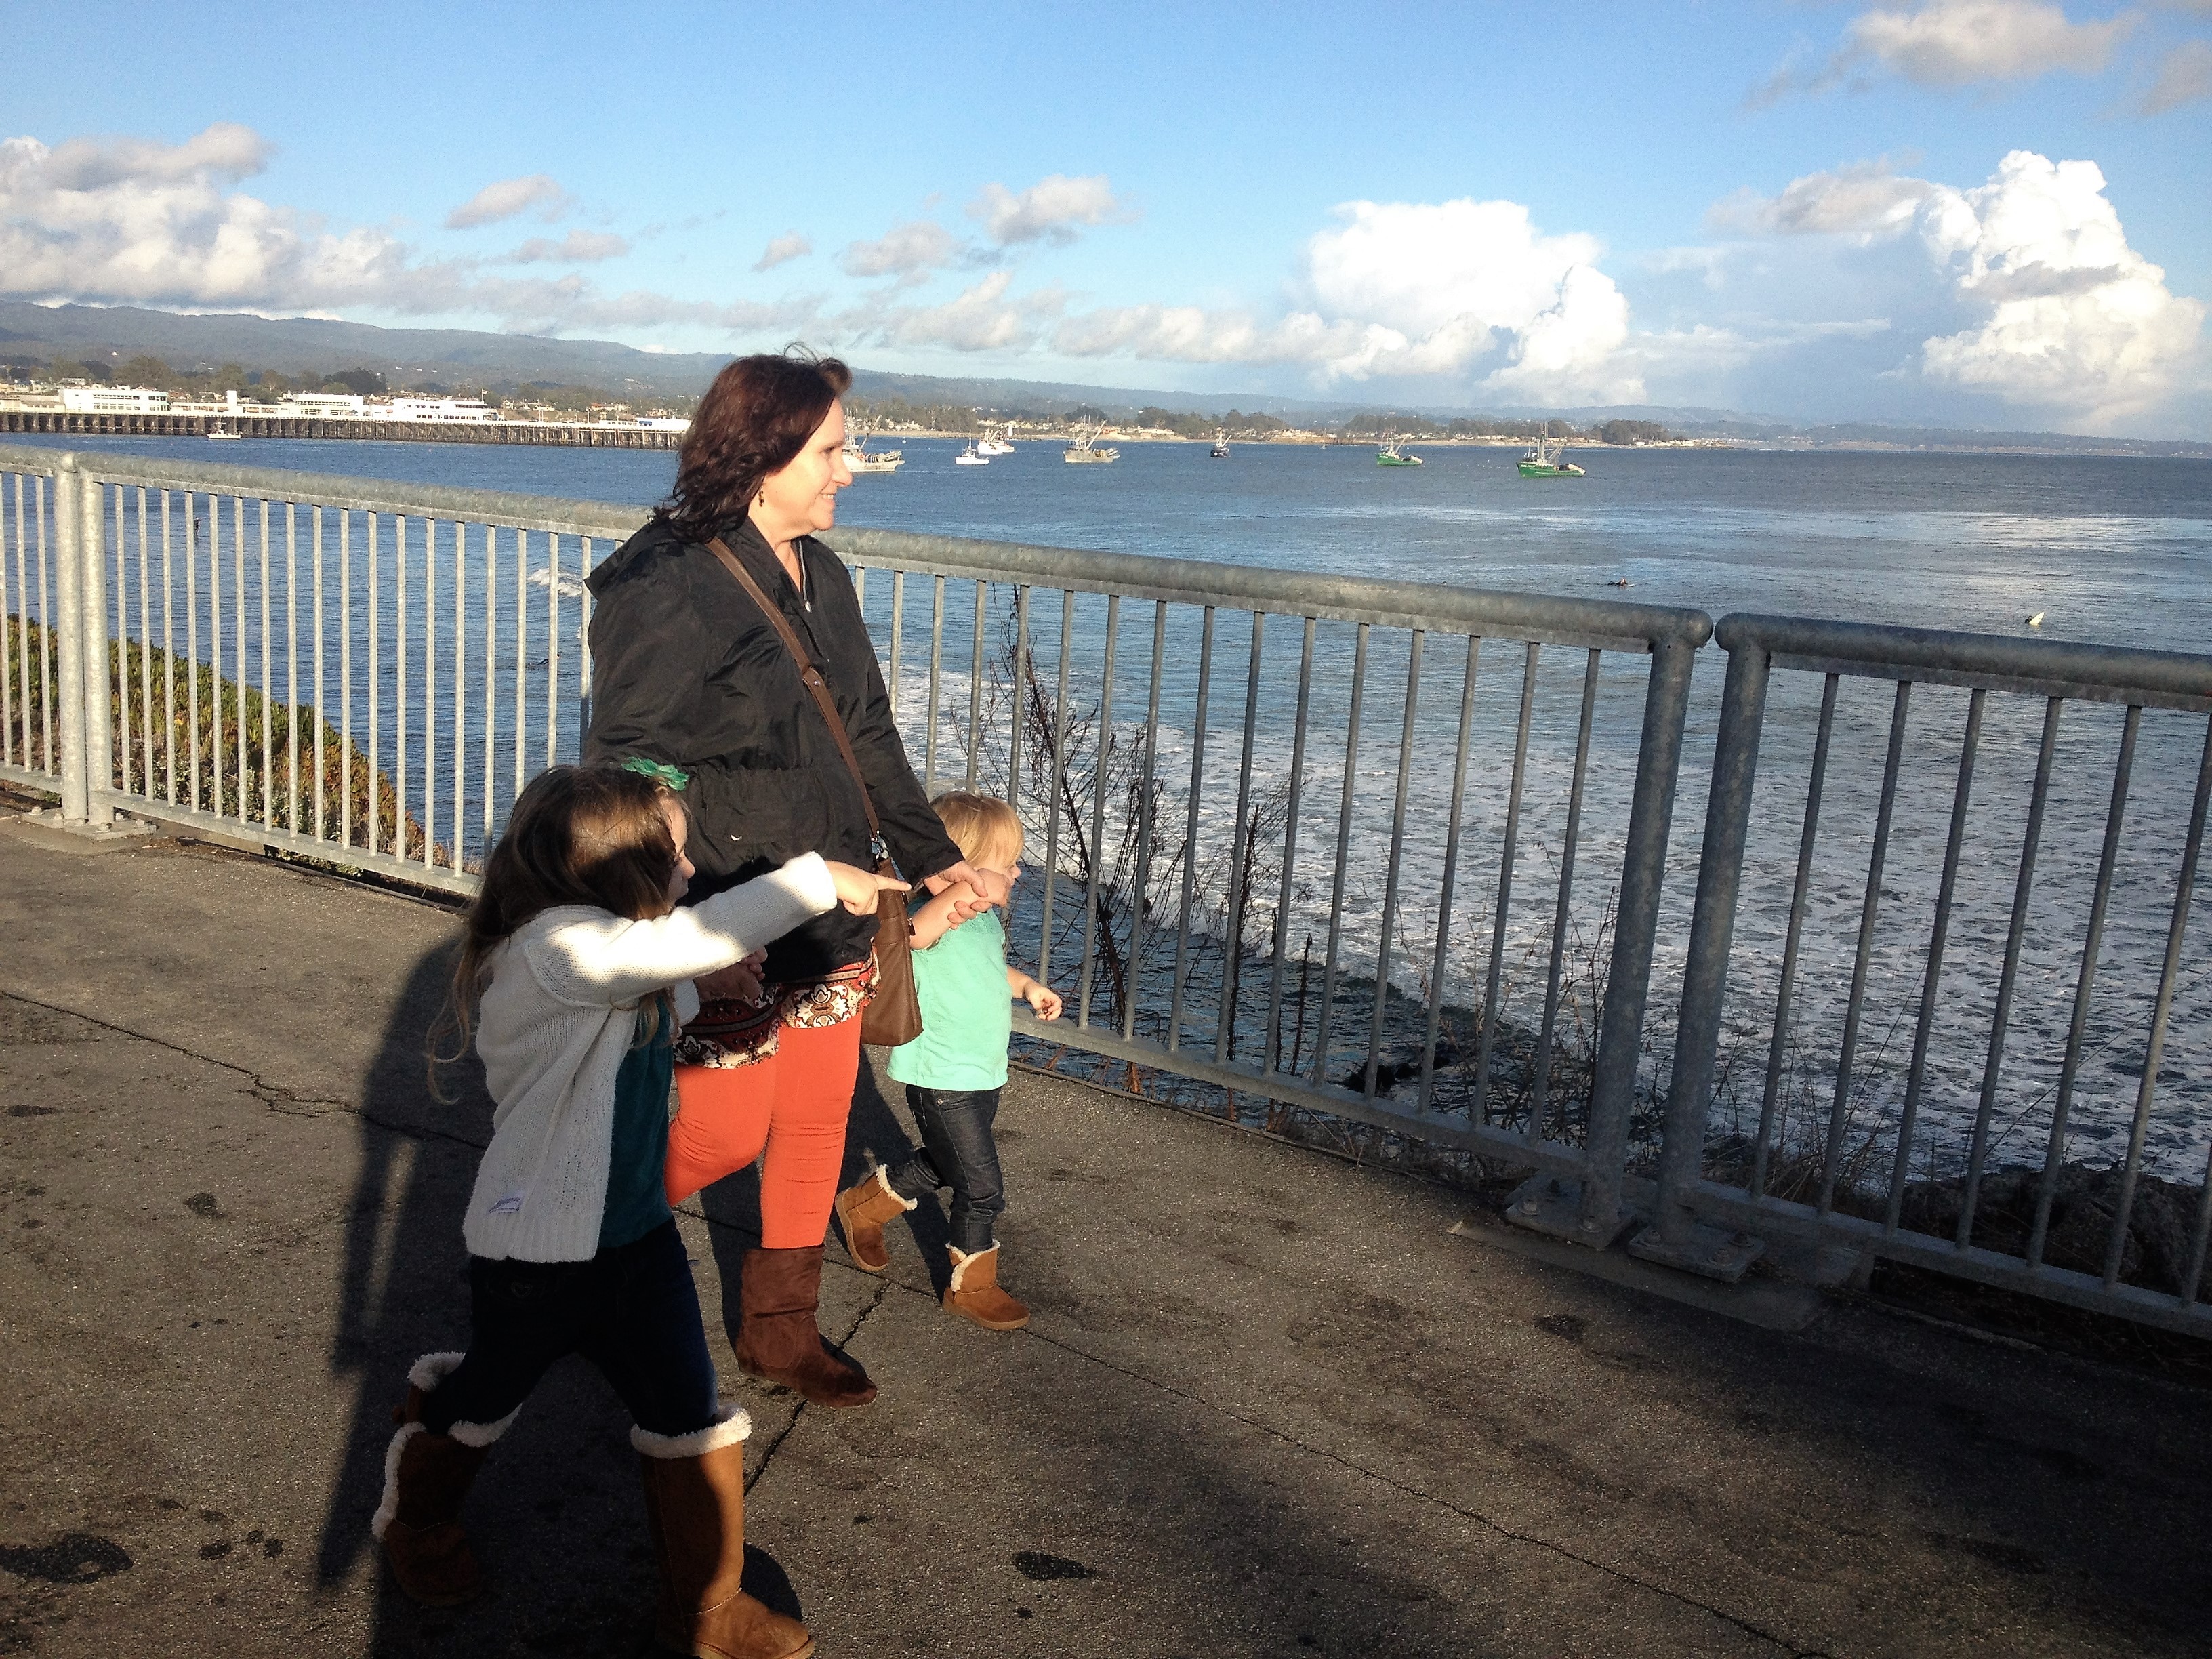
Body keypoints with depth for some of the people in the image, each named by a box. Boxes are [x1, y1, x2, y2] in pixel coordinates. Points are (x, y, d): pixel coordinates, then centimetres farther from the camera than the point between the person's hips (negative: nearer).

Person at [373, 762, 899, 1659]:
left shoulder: (623, 951, -1)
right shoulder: (551, 950, -31)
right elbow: (699, 938, -43)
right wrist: (817, 879, -36)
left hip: (635, 1232, 7)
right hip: (534, 1248, -7)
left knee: (692, 1421, 7)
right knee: (482, 1399, 22)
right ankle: (412, 1517, 53)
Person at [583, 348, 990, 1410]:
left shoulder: (819, 575, 8)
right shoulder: (665, 586, -18)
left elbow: (868, 734, 16)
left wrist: (931, 855, 10)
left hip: (831, 915, 8)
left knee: (817, 1121, 15)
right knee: (728, 1131, 3)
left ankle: (780, 1330, 33)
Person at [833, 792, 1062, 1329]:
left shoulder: (986, 918, 7)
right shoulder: (941, 915, -23)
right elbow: (917, 932, -50)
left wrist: (1027, 986, 15)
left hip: (983, 1077, 10)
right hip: (943, 1081, -10)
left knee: (940, 1166, 27)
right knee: (983, 1188, 0)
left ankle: (863, 1206, 49)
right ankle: (973, 1286, 20)